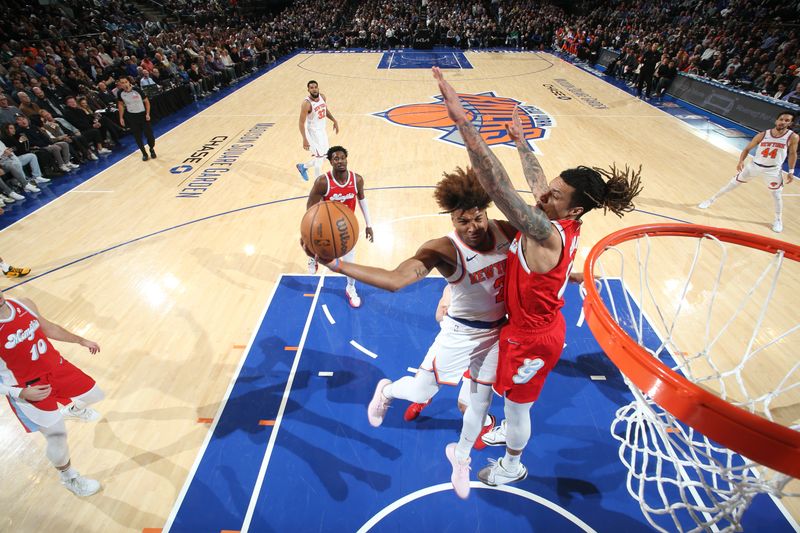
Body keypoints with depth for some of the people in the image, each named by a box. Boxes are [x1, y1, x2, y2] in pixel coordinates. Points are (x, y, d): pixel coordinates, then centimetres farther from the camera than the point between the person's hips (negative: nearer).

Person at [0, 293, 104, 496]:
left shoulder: (24, 304, -11)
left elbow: (48, 328, 8)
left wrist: (81, 341, 13)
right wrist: (22, 393, -26)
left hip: (56, 367, 5)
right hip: (27, 388, -5)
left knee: (93, 395, 20)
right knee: (57, 436, -1)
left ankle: (75, 410, 59)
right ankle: (68, 478, 30)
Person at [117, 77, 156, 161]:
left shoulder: (137, 90, -16)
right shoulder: (120, 93, -8)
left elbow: (146, 101, -5)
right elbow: (120, 104, 8)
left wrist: (147, 114, -13)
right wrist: (121, 117, 5)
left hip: (142, 114, -2)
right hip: (131, 116, 2)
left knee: (149, 134, -3)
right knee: (137, 136, 4)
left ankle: (152, 149, 25)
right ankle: (144, 154, 16)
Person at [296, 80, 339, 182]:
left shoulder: (322, 97, -2)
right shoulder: (306, 103, -23)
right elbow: (302, 123, -20)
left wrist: (334, 121, 8)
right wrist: (305, 139, -25)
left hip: (322, 130, 8)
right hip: (313, 132, -8)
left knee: (324, 155, 16)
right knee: (319, 156, -8)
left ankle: (303, 166, 38)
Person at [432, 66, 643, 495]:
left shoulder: (548, 234, -36)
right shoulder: (564, 224, -10)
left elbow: (501, 188, -50)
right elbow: (536, 179, 7)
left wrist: (462, 121, -55)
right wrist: (519, 139, 21)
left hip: (531, 337, -9)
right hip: (541, 326, 9)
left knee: (516, 407, 20)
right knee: (516, 402, 34)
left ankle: (512, 466, 48)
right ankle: (512, 433, 63)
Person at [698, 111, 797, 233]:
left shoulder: (792, 137, -12)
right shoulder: (763, 135, -11)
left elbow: (792, 154, 0)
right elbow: (747, 149, -2)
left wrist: (791, 171, -1)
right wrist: (741, 161, -19)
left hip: (773, 170, 0)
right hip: (754, 165, 0)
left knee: (777, 195, 8)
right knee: (732, 184, 4)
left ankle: (778, 220, 26)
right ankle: (711, 200, 21)